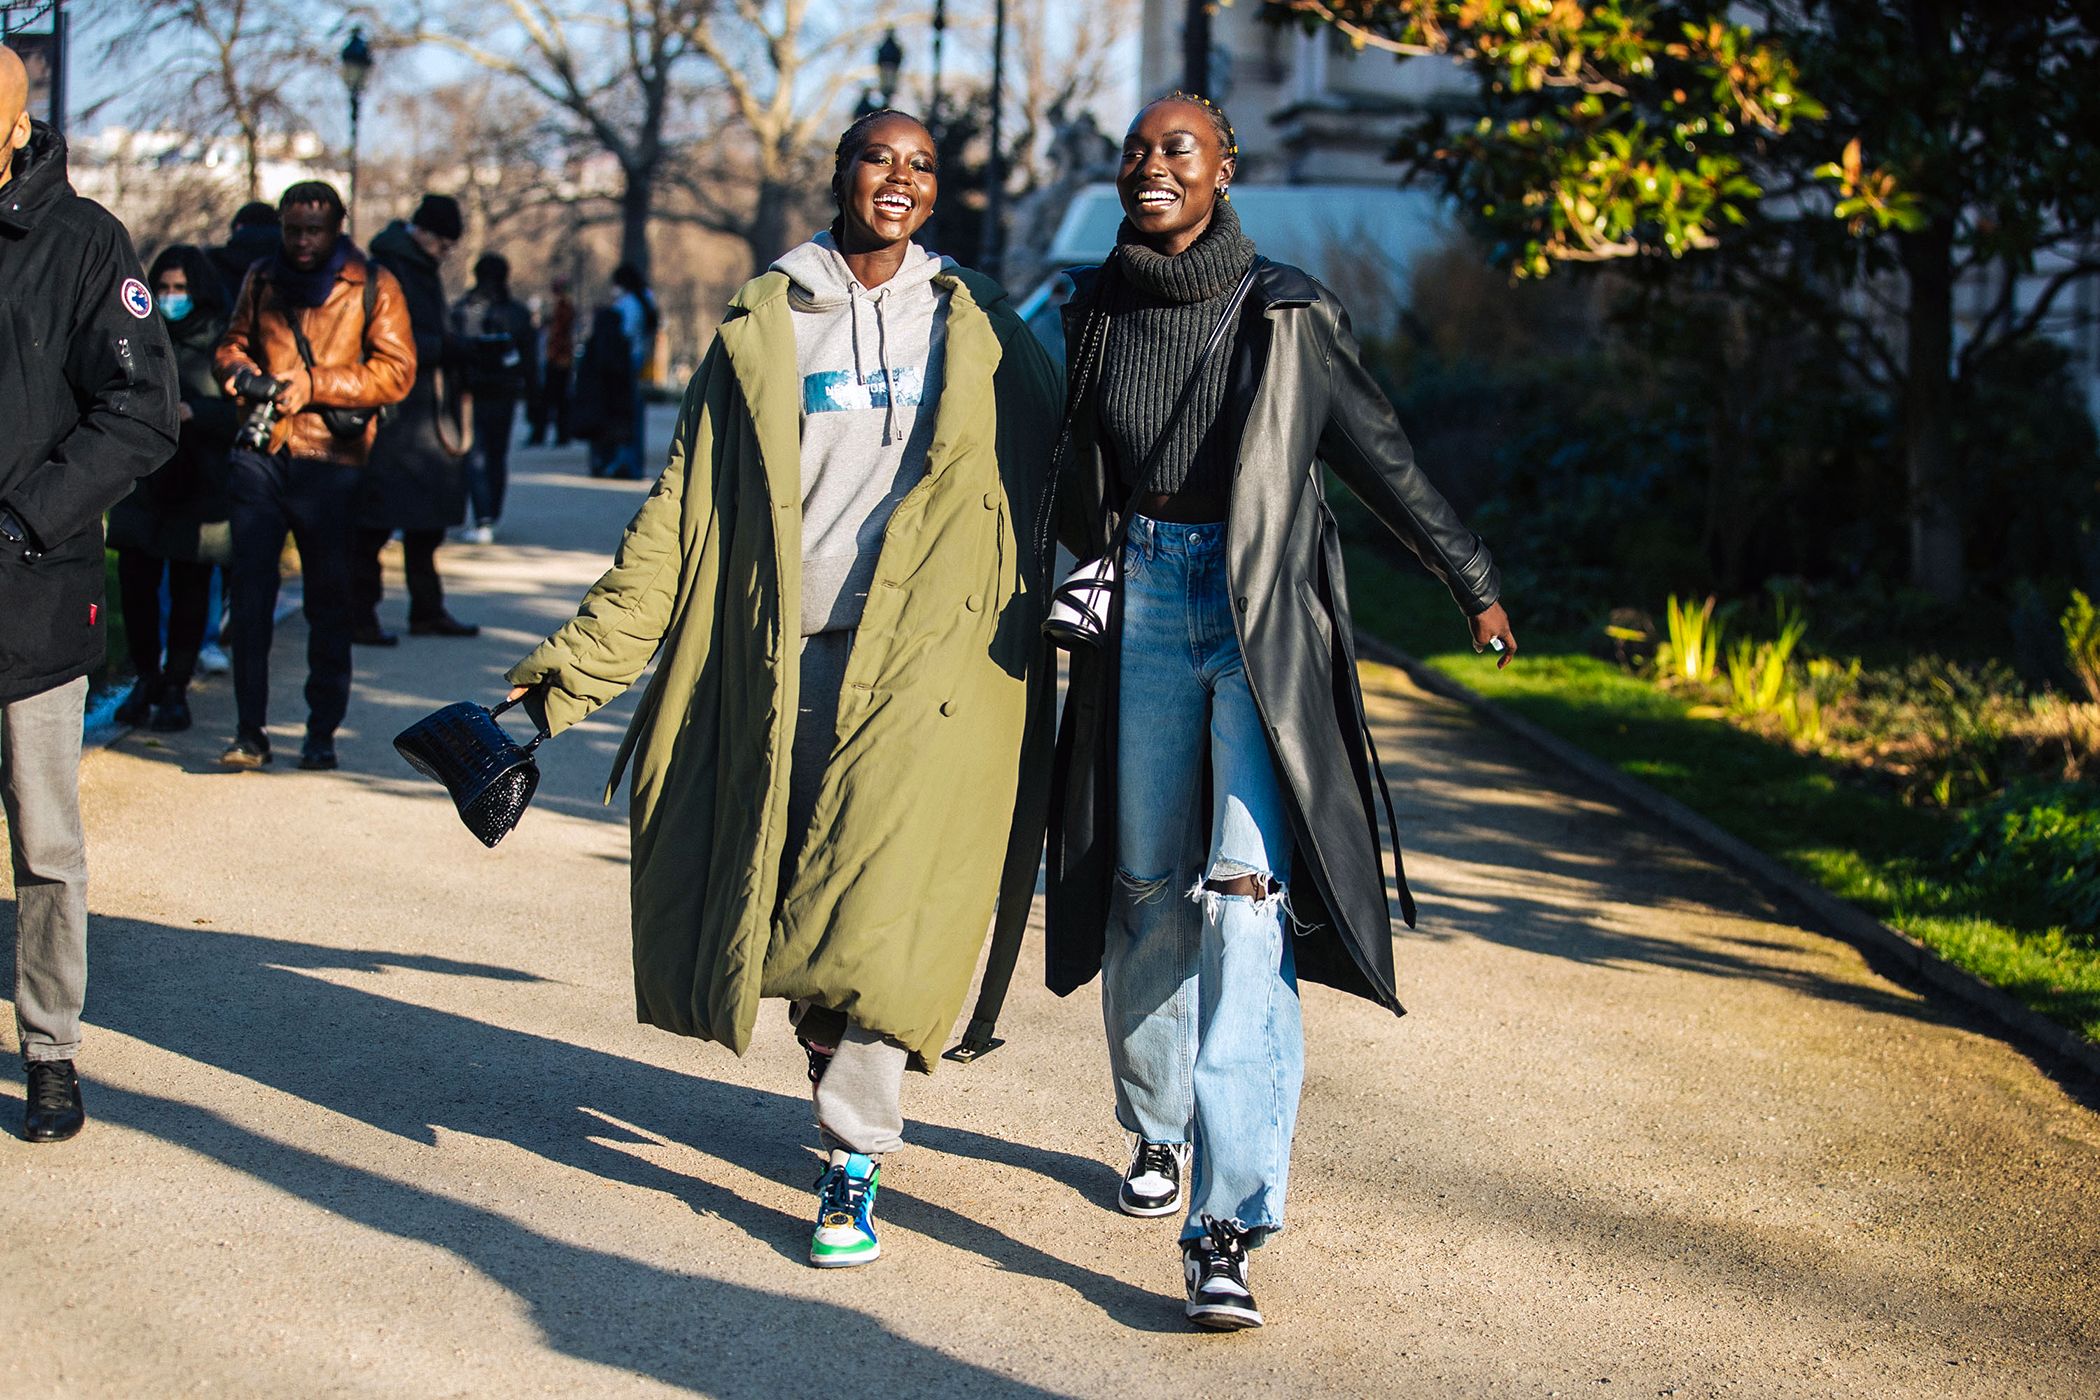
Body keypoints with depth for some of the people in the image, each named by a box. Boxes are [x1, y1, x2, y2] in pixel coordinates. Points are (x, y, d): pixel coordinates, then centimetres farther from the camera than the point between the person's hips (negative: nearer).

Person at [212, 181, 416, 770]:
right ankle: (250, 731, 1)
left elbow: (395, 372, -4)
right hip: (260, 453, 3)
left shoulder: (373, 287, 2)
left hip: (330, 460, -3)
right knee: (251, 586, -3)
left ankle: (322, 732, 10)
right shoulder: (261, 281, 14)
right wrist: (244, 374, -2)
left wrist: (314, 384, -12)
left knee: (328, 599, 1)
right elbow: (230, 345, 22)